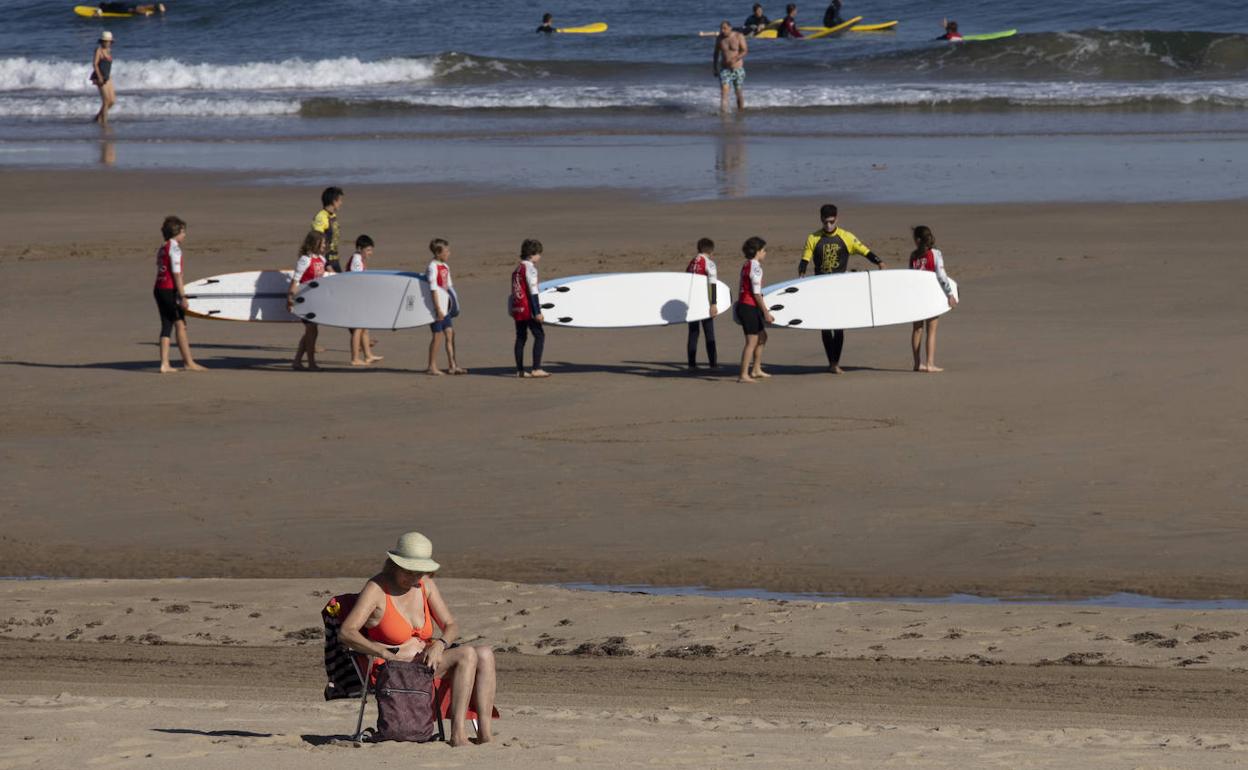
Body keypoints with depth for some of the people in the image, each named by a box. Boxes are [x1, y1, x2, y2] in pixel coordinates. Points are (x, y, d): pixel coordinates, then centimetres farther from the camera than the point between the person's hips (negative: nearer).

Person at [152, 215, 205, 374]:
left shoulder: (162, 248, 16)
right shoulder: (174, 248, -11)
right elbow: (176, 274, -16)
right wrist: (182, 296, -16)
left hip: (159, 289, 8)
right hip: (170, 290, -8)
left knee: (166, 325, 8)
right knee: (180, 325, -1)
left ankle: (164, 364, 3)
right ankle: (188, 362, 4)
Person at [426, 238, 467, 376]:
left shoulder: (445, 267, 11)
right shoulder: (433, 267, -14)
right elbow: (433, 289, -18)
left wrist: (452, 304, 17)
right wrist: (438, 309, -20)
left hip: (445, 307, 8)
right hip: (437, 307, -8)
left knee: (450, 333, 6)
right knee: (437, 335, -3)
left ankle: (452, 365, 10)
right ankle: (432, 367, 5)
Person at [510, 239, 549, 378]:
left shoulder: (517, 269, 17)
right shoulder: (530, 268, -11)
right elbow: (532, 292, -17)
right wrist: (537, 312, -19)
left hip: (517, 309, 9)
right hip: (528, 309, -9)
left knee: (521, 338, 11)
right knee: (539, 335, -6)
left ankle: (519, 370, 11)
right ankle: (536, 369, -13)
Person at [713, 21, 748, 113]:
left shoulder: (739, 36, -6)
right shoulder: (719, 39, 4)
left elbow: (745, 51, -10)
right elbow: (716, 53, 15)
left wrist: (735, 59, -25)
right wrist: (714, 67, 12)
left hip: (737, 68, -1)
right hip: (725, 69, 1)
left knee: (739, 92, 6)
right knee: (724, 89, -16)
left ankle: (740, 112, 22)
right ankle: (723, 112, -24)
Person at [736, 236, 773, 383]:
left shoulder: (746, 265, 14)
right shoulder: (755, 267, -15)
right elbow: (756, 292, -19)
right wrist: (766, 312, -16)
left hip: (743, 305, 10)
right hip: (750, 308, -10)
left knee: (762, 337, 21)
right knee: (752, 341, -5)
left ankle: (756, 370, 27)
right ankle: (743, 375, -5)